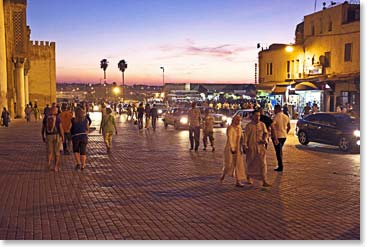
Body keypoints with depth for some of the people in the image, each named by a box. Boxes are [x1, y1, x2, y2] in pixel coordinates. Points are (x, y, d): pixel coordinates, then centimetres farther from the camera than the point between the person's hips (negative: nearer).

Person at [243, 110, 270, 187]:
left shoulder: (262, 124, 4)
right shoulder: (249, 125, -4)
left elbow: (265, 133, 10)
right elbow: (245, 135, -6)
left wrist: (265, 139, -11)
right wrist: (245, 145, -13)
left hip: (261, 147, 2)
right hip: (251, 147, -2)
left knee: (262, 163, -6)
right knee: (250, 163, 11)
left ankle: (264, 181, -6)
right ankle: (249, 177, 36)